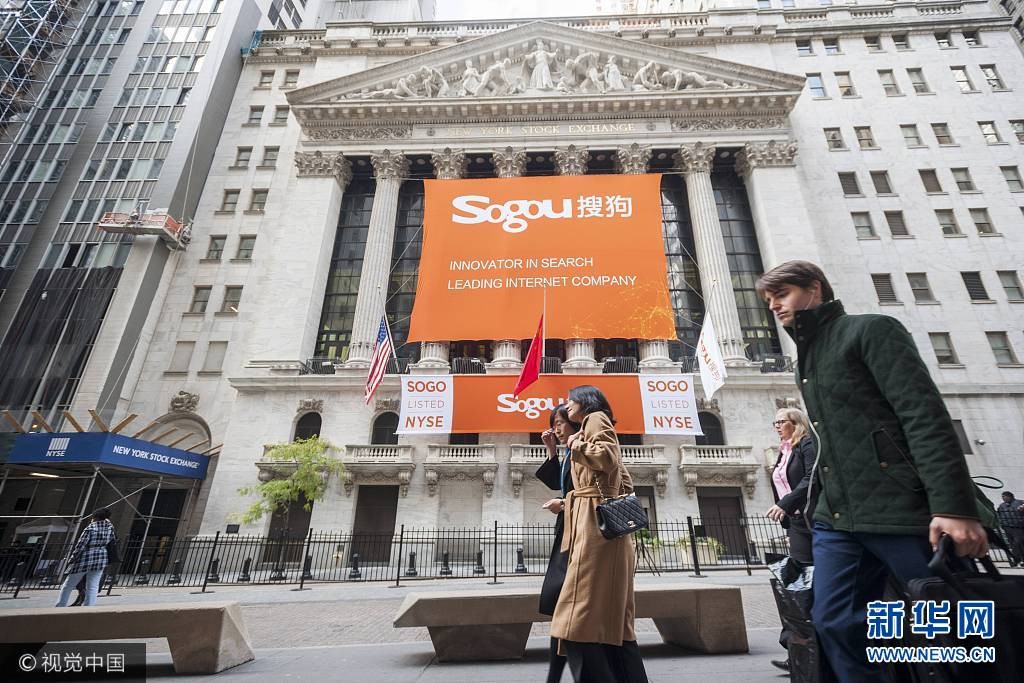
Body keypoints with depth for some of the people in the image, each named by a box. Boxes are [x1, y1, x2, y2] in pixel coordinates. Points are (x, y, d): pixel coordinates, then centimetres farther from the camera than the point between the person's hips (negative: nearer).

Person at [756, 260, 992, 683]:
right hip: (837, 518, 7)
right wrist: (810, 501, 16)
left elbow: (926, 416, -13)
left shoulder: (870, 330, -2)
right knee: (834, 622, 3)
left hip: (902, 512, -7)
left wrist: (953, 506, -21)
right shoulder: (807, 361, 20)